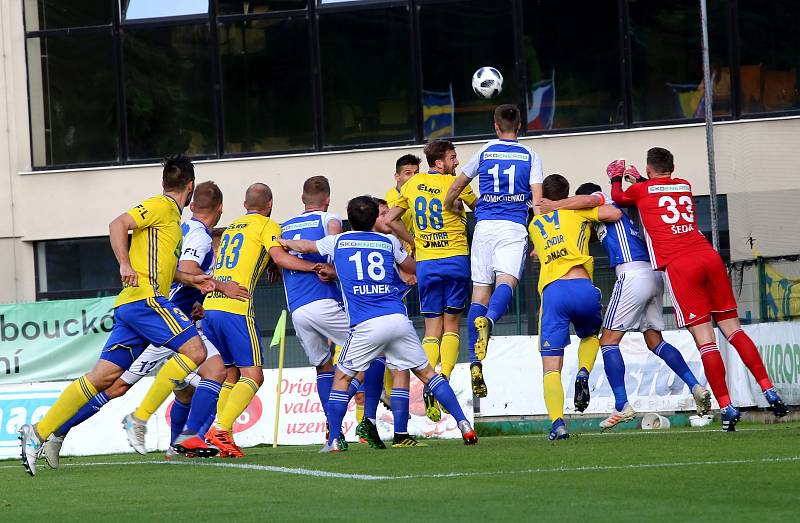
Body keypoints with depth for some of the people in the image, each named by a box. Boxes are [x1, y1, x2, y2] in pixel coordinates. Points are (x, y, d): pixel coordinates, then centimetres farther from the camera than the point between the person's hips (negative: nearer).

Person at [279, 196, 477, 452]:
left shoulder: (338, 242, 13)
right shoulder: (389, 241, 15)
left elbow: (305, 246, 34)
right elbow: (414, 268, 29)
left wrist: (285, 242, 55)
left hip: (366, 325, -2)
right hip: (398, 320, 2)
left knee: (342, 378, 13)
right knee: (426, 373, 11)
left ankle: (333, 440, 5)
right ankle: (464, 425, 2)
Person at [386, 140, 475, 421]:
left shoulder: (412, 185, 7)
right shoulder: (456, 184, -6)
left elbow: (390, 220, 11)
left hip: (425, 263, 3)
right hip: (456, 260, -3)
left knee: (432, 329, 6)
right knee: (451, 326, 6)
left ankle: (428, 385, -13)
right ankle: (444, 379, -13)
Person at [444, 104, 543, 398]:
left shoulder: (484, 153, 12)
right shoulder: (530, 156, 8)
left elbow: (455, 188, 19)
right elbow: (537, 201, 1)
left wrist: (448, 209, 39)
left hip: (484, 227, 2)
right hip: (513, 228, -1)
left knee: (479, 293, 3)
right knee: (506, 282, -17)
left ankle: (475, 365, -5)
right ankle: (488, 320, -52)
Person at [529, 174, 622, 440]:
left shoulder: (535, 225, 27)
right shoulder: (576, 211, 17)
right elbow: (615, 213, 10)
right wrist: (598, 205, 30)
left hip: (552, 291, 1)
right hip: (582, 287, -1)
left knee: (551, 369, -2)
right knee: (590, 336, 32)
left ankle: (557, 423, -22)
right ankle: (583, 374, 3)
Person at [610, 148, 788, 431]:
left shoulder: (641, 190, 9)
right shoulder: (684, 186, 20)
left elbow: (618, 197, 31)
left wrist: (616, 177, 48)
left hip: (679, 267, -4)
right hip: (709, 256, 4)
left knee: (705, 338, -7)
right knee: (731, 327, 9)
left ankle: (727, 407, -12)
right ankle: (769, 391, 0)